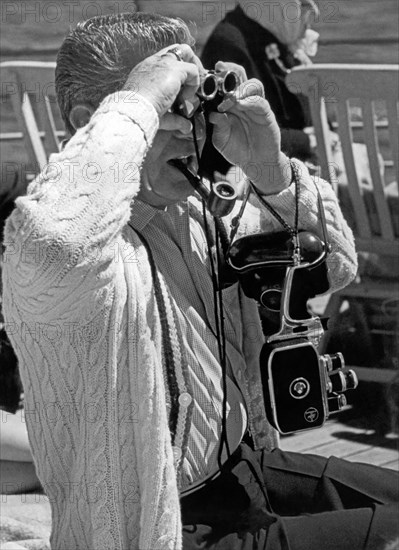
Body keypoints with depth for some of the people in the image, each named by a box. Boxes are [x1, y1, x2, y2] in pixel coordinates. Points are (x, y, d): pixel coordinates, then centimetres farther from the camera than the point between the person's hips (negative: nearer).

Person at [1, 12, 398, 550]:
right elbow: (52, 244, -52)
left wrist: (272, 172, -13)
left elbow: (334, 266, 6)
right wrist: (138, 103, -39)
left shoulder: (202, 209, 0)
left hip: (250, 462, 8)